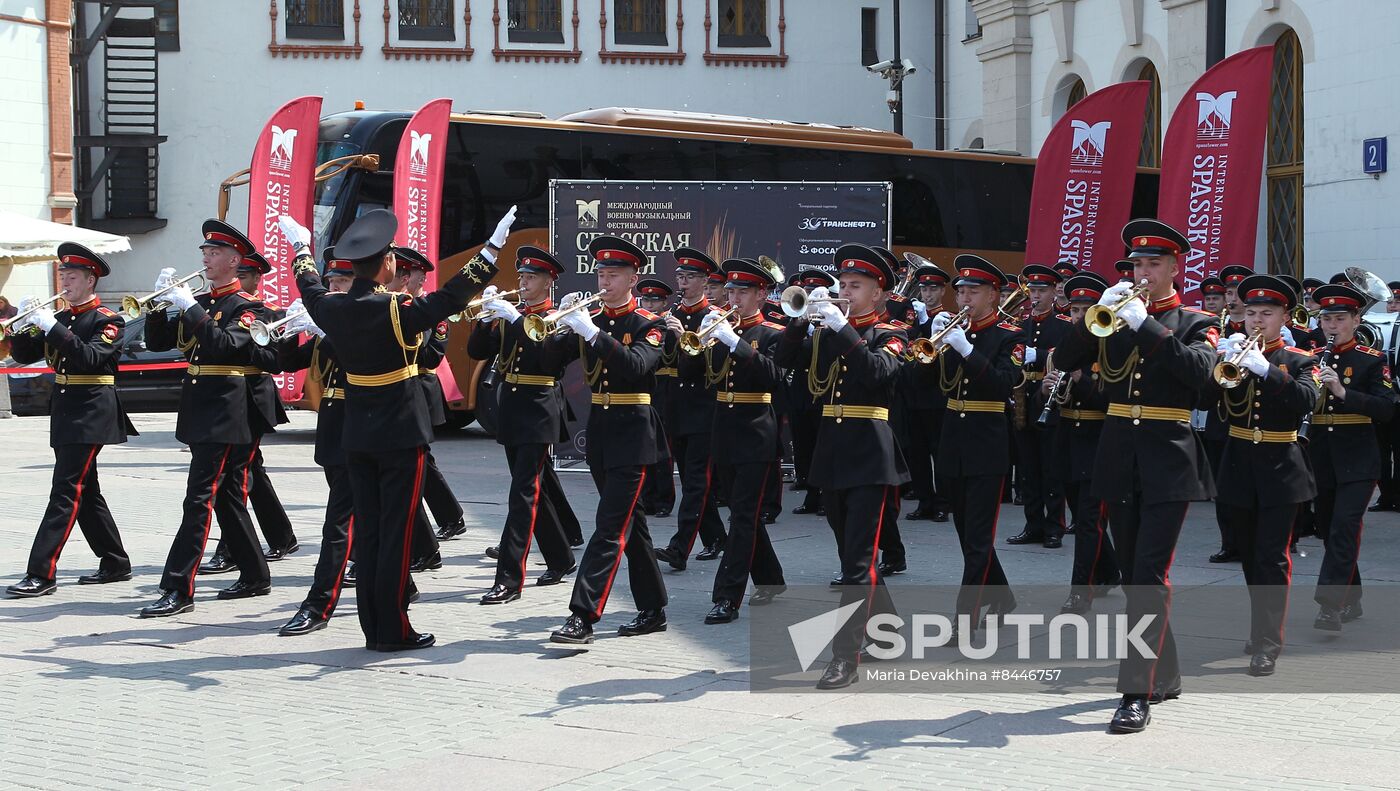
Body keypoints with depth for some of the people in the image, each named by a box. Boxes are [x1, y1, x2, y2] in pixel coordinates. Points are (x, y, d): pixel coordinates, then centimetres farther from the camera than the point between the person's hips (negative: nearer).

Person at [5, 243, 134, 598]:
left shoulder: (107, 320, -7)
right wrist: (21, 326, -9)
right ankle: (115, 564, 23)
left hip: (91, 412, -8)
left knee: (66, 491, -13)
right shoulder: (60, 318, 13)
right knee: (85, 492, 13)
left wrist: (51, 326, -27)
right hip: (64, 409, 8)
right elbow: (24, 355, 10)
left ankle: (41, 574, -16)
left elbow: (89, 357, -23)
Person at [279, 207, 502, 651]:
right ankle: (393, 630, 0)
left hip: (358, 437, 6)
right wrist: (493, 248, -19)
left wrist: (301, 247, 40)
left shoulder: (334, 310, 1)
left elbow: (311, 290, 22)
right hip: (401, 435, -6)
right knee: (396, 531, -2)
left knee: (367, 530, 9)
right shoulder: (398, 311, -17)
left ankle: (372, 627, 13)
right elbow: (452, 297, -21)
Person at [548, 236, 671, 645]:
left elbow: (636, 366, -24)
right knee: (629, 523, 13)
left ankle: (582, 617, -18)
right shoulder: (591, 320, 11)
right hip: (599, 430, 7)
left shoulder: (649, 325, -6)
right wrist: (562, 321, -18)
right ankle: (653, 610, 22)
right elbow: (554, 352, -1)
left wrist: (592, 332, -30)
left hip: (633, 434, -7)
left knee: (611, 527, -12)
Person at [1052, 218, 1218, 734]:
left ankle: (1137, 694, -15)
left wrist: (1143, 324, -23)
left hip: (1169, 462, -4)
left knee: (1149, 575, -12)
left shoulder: (1195, 324, 2)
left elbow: (1199, 370, -18)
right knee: (1134, 574, 11)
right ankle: (1165, 676, 25)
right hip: (1119, 457, 5)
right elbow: (1063, 361, 0)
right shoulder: (1114, 319, 11)